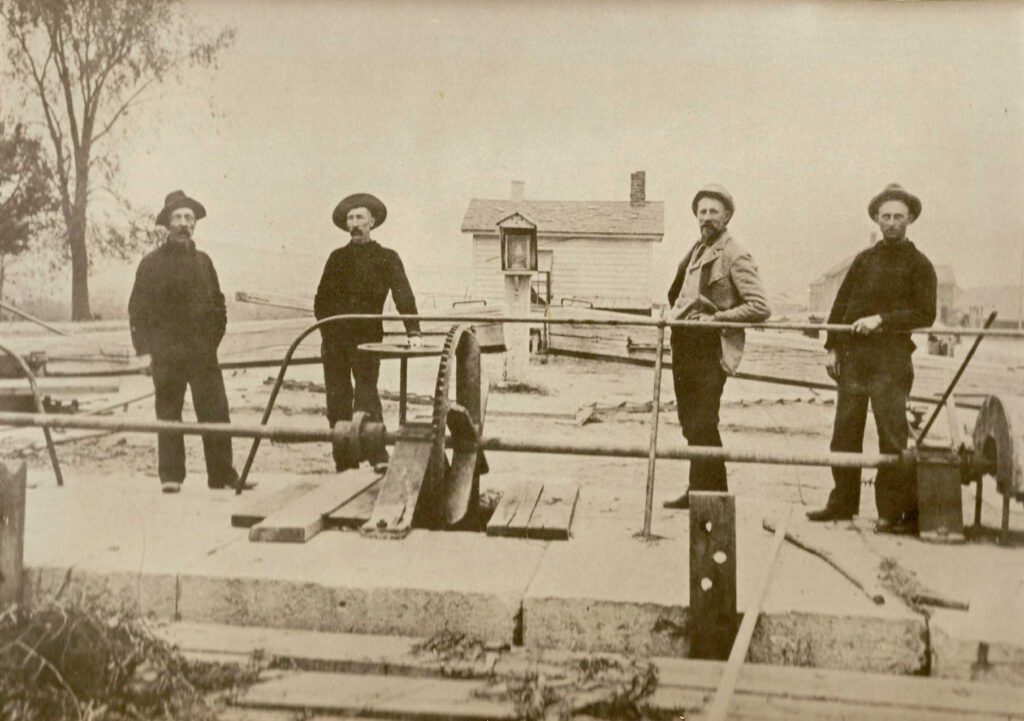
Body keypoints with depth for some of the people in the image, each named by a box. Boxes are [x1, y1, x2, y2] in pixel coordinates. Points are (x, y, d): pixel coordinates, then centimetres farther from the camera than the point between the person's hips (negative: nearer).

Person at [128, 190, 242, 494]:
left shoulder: (203, 261, 15)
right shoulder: (152, 263, 4)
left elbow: (218, 304, 19)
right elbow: (137, 309, 2)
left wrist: (214, 340, 9)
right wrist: (143, 350, -5)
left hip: (203, 352, 3)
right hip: (166, 354, -3)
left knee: (216, 413, -3)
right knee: (168, 416, 2)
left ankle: (223, 474, 2)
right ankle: (170, 477, 9)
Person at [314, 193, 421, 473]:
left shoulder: (387, 258, 5)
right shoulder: (337, 257, 16)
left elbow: (403, 296, -4)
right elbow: (321, 299, 18)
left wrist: (413, 331, -17)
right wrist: (328, 326, 3)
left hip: (366, 338, -3)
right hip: (334, 340, 4)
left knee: (366, 394, -15)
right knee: (337, 401, 2)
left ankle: (378, 455, -16)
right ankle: (344, 465, 8)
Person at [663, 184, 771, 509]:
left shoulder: (735, 256, -8)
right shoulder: (697, 251, 17)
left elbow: (760, 307, -16)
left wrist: (716, 318, -16)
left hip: (712, 351, -8)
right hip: (686, 347, 8)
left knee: (702, 425, -9)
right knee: (691, 423, 12)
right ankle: (701, 492, 21)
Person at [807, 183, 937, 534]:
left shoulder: (919, 265, 4)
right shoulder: (864, 259, 16)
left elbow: (925, 315, -5)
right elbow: (841, 304, 15)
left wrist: (882, 319, -15)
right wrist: (832, 346, 6)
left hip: (891, 358, -5)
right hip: (852, 355, 5)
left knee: (892, 433, -7)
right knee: (845, 432, 8)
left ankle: (896, 511, -2)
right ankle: (842, 502, 18)